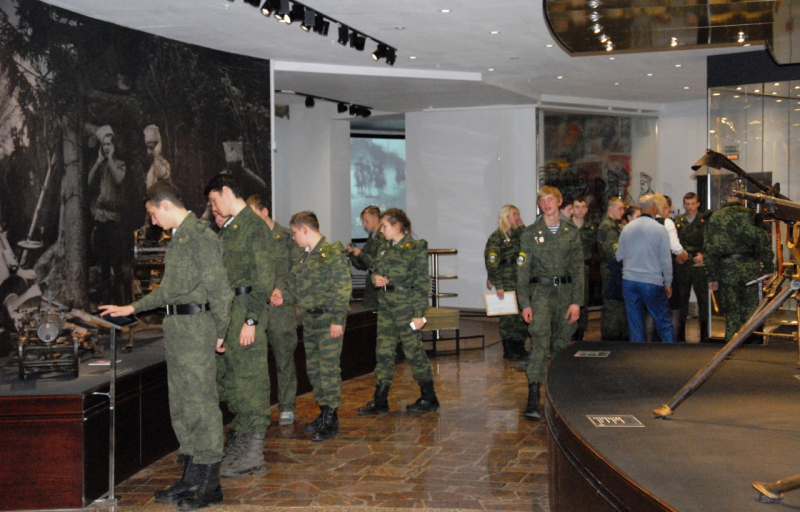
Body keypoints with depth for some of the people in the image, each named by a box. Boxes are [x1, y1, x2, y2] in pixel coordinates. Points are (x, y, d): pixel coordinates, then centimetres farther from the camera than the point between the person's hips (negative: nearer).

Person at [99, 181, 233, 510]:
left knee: (201, 402, -5)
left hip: (196, 325, -10)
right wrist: (132, 308, 28)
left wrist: (220, 332, -12)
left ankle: (209, 485, 3)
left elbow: (219, 288, -16)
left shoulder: (200, 236, -13)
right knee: (180, 404, 13)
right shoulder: (178, 237, 17)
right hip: (176, 329, 10)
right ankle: (192, 476, 22)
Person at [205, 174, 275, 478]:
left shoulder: (255, 227, -11)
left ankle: (253, 454, 3)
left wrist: (252, 320, -18)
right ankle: (240, 442, 25)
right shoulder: (226, 229, 17)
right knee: (228, 380, 14)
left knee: (250, 381, -3)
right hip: (224, 313, 9)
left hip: (245, 310, -9)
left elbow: (264, 279, -16)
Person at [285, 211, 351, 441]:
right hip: (309, 318, 9)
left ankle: (331, 419, 1)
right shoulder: (304, 257, 14)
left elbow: (343, 289, -16)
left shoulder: (333, 254, -12)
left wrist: (337, 319, -19)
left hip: (328, 319, -9)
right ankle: (324, 413, 23)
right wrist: (284, 297, 4)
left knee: (329, 368, -6)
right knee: (313, 368, 12)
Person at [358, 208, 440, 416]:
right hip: (386, 303, 7)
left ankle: (429, 398, 15)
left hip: (406, 304, -7)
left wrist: (419, 313, -14)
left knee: (413, 350, 1)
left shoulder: (416, 248, -9)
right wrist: (376, 277, -2)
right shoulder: (385, 248, 11)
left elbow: (422, 282, -11)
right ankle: (380, 401, 11)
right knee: (383, 352, 6)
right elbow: (377, 270, 23)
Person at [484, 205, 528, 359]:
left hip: (521, 282, 6)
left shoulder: (517, 234, 15)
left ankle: (519, 348, 18)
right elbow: (492, 263, -12)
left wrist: (522, 228, 2)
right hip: (507, 283, -6)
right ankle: (509, 351, 8)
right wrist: (498, 285, -17)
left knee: (522, 316, 7)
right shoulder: (497, 237, -6)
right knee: (508, 317, -1)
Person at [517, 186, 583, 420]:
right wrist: (525, 304, -5)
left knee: (562, 344, 8)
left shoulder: (571, 232, 7)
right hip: (541, 292, -3)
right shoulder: (530, 233, 2)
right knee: (540, 342, -14)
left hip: (565, 291, 3)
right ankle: (533, 399, -18)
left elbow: (578, 268, 6)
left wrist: (576, 301, -2)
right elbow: (523, 270, 2)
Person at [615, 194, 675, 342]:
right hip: (652, 282, -3)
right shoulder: (659, 229, -7)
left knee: (635, 324, 8)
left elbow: (619, 256, 8)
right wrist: (668, 283, 5)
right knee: (664, 324, 5)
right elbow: (666, 259, -5)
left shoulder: (627, 228, 3)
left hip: (629, 281, 3)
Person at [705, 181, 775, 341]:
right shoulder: (751, 215, -2)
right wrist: (768, 270, 4)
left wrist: (711, 277, 6)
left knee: (732, 313, 8)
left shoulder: (714, 218, 4)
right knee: (751, 310, 5)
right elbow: (764, 244, -3)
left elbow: (710, 250, 3)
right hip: (750, 268, -1)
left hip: (727, 269, 2)